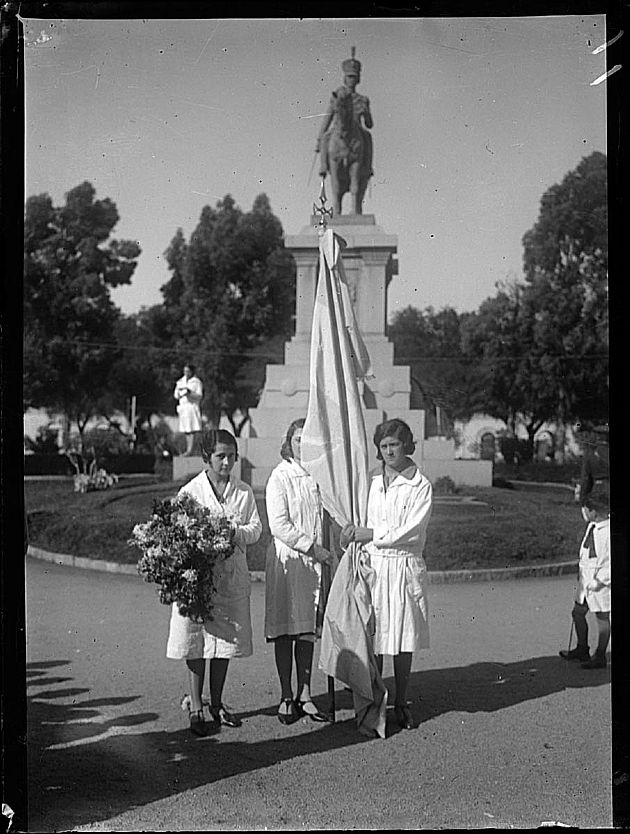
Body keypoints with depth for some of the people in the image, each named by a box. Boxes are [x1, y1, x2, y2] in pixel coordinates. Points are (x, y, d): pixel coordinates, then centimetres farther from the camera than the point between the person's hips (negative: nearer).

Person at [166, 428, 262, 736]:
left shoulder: (244, 492, 8)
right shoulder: (190, 491, -2)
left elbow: (256, 527, 3)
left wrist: (236, 534, -16)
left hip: (232, 576, 3)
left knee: (225, 640, 9)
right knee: (196, 641, -1)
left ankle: (216, 703, 22)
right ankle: (196, 707, 8)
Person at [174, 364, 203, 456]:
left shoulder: (196, 382, 0)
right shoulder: (180, 381, 16)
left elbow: (199, 396, -6)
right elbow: (176, 395, 17)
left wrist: (189, 393, -20)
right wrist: (179, 393, -5)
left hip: (192, 406, -6)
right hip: (182, 406, 6)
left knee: (192, 429, -12)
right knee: (186, 430, 4)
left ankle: (190, 450, -17)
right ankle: (188, 449, 5)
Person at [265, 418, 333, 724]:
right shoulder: (280, 477, -6)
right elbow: (278, 525, -12)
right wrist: (311, 547, -14)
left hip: (315, 561, 5)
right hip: (286, 560, -5)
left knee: (308, 630, 7)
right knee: (285, 631, 0)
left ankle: (304, 696, 15)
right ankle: (286, 697, 9)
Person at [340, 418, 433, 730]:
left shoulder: (421, 486, -1)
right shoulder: (372, 483, 11)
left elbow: (410, 531, -10)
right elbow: (359, 522, 21)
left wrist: (368, 534, -11)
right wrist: (352, 532, -1)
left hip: (405, 566, -2)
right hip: (373, 565, 2)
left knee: (403, 640, 4)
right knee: (374, 638, 1)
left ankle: (400, 703, 17)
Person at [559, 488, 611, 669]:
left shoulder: (608, 530, -21)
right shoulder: (592, 526, 5)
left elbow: (610, 561, -22)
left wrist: (601, 580, -20)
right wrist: (581, 573, 16)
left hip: (600, 583, -9)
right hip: (586, 580, 9)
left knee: (602, 618, 6)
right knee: (578, 612, 17)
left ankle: (600, 657, 20)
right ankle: (582, 650, 35)